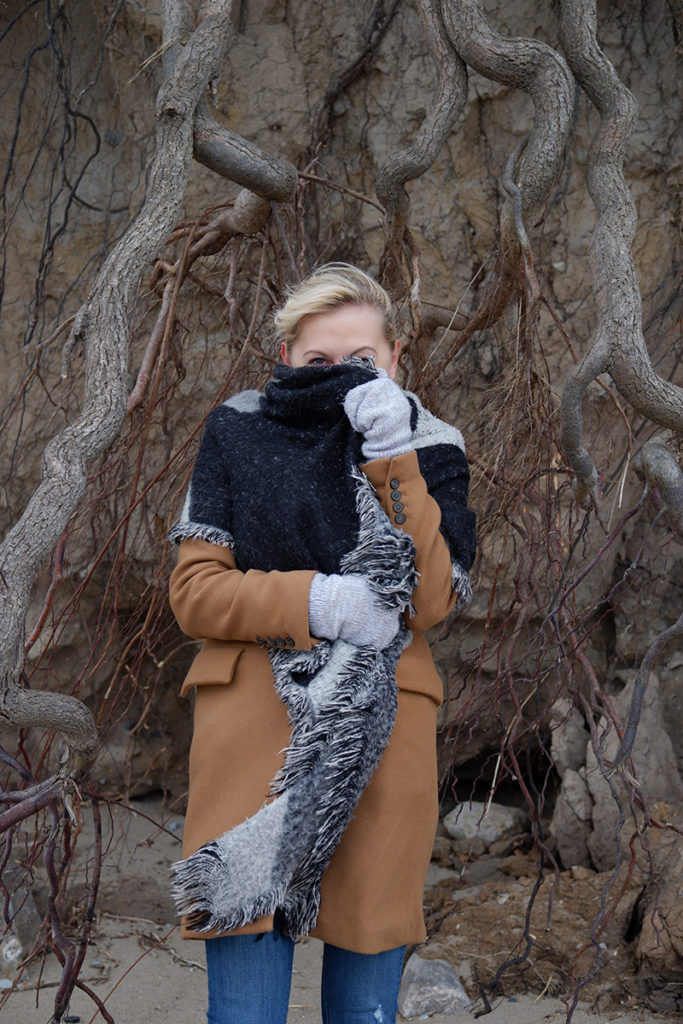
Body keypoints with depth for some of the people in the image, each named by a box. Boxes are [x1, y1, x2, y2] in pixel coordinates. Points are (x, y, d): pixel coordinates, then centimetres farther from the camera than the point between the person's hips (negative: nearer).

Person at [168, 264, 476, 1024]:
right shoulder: (239, 432, 5)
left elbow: (428, 602, -9)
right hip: (254, 730, 0)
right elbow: (192, 591, -1)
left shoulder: (430, 448, 5)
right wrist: (311, 600, -17)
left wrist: (393, 461, -17)